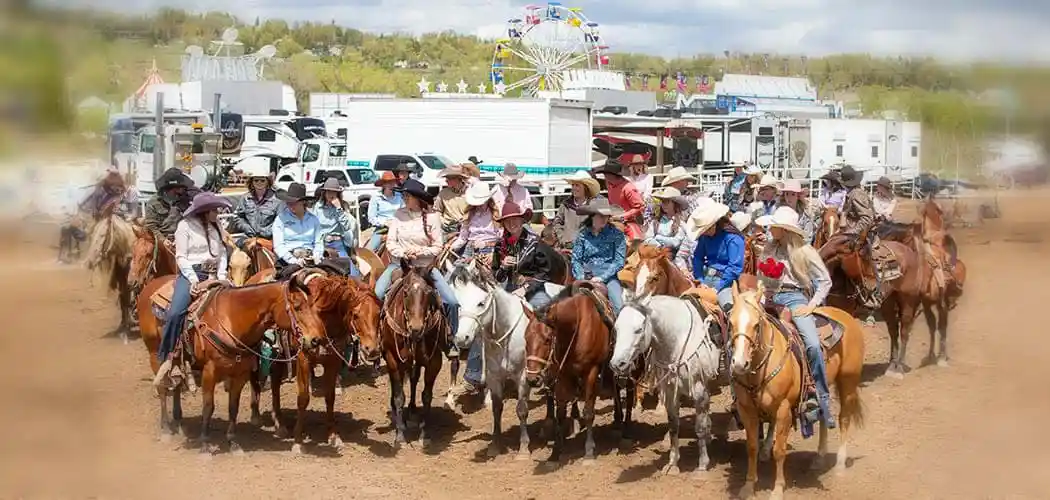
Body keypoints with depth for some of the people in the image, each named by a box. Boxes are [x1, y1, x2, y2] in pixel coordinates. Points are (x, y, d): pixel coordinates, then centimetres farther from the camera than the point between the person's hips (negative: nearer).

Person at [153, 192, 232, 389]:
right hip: (190, 273, -5)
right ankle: (166, 359, -18)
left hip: (213, 275, 5)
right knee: (175, 313, -26)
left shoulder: (216, 225, 13)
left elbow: (222, 252, 11)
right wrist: (194, 280, -16)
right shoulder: (185, 226, -2)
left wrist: (221, 276, -2)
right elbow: (181, 256, -6)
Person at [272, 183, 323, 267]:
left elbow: (319, 242, 14)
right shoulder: (281, 219, 7)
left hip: (310, 256, 3)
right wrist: (293, 260, -14)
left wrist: (317, 256, -7)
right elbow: (278, 246, -1)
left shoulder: (313, 219, 15)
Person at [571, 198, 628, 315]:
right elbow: (576, 260, 7)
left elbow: (619, 261, -3)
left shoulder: (616, 234, 2)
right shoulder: (583, 234, 7)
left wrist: (602, 277, -12)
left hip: (608, 275, -1)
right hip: (586, 275, 1)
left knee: (618, 305, -24)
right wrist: (581, 278, -9)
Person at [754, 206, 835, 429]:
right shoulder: (769, 249, 15)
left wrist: (812, 305, -7)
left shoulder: (805, 251, 3)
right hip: (772, 299, 4)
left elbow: (825, 281, 4)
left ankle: (822, 401, -16)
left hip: (795, 298, -4)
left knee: (813, 345, -24)